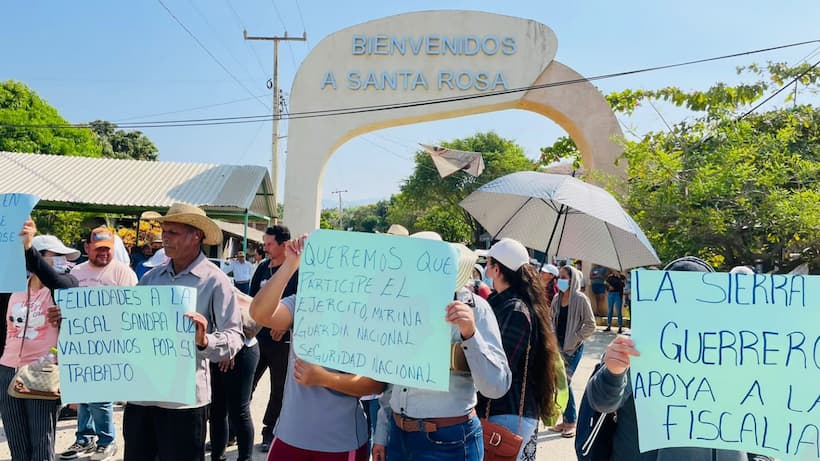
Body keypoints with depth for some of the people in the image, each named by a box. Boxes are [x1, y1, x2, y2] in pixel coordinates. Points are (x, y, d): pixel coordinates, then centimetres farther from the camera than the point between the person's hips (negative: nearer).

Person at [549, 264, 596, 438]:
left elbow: (590, 325, -10)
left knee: (564, 382, -7)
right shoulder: (557, 299, 7)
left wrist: (576, 338, -12)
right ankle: (565, 420, 19)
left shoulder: (580, 299, -10)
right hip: (559, 346, 6)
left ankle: (572, 422, 7)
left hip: (573, 348, -6)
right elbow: (552, 320, 17)